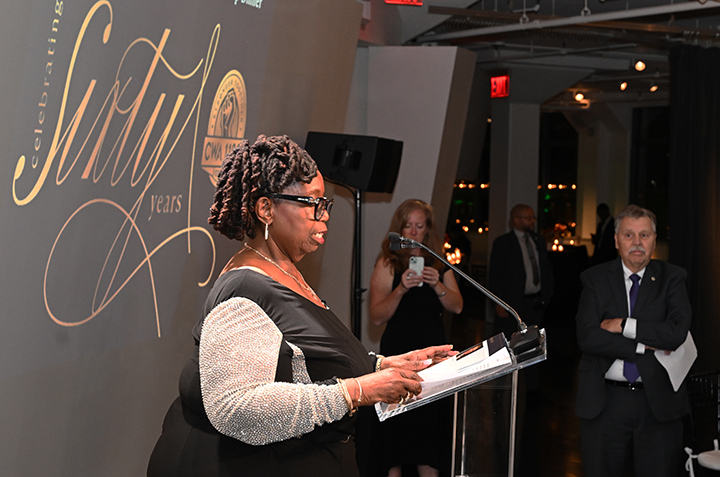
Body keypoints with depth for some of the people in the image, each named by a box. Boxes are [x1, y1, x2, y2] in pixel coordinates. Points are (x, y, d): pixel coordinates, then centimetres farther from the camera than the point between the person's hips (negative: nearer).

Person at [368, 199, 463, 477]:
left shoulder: (438, 263, 9)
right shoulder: (388, 263, -4)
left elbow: (457, 307, 2)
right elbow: (377, 316, -11)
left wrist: (437, 285, -15)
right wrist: (401, 289, -24)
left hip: (433, 350, 4)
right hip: (398, 352, -3)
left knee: (432, 418, 4)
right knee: (399, 421, 0)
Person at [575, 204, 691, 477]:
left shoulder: (671, 278, 4)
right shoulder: (595, 279, 3)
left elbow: (677, 332, -13)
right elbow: (587, 337, -10)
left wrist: (622, 325, -13)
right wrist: (645, 347, -13)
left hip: (658, 402, 0)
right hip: (604, 402, 0)